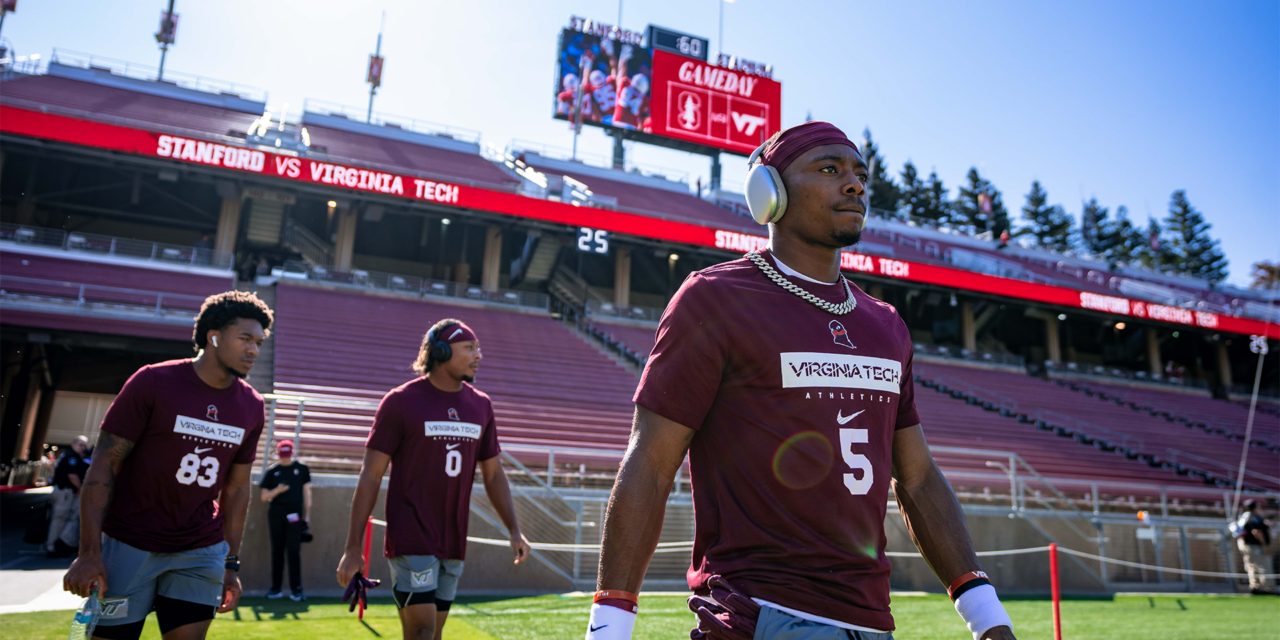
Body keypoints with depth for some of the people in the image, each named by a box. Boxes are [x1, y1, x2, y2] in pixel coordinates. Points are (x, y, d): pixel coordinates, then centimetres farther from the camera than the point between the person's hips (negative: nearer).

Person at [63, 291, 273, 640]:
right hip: (129, 545, -3)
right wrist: (89, 553, -13)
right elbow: (104, 464, -8)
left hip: (201, 552, 4)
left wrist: (231, 564, 9)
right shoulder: (153, 382, -9)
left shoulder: (252, 407, 4)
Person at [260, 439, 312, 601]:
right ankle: (276, 588, 14)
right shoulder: (272, 471, 8)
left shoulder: (302, 469, 7)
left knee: (294, 551, -5)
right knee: (277, 551, 6)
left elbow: (306, 492, 8)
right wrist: (277, 490, -13)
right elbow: (264, 497, 8)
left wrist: (307, 515, 3)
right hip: (276, 514, 2)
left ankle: (296, 589, -4)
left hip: (294, 514, -2)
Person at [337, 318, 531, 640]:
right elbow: (370, 476, -6)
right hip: (410, 540, -5)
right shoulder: (400, 401, -7)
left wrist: (514, 531, 6)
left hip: (453, 543, 6)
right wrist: (353, 548, -9)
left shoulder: (481, 405, 8)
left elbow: (493, 474, 14)